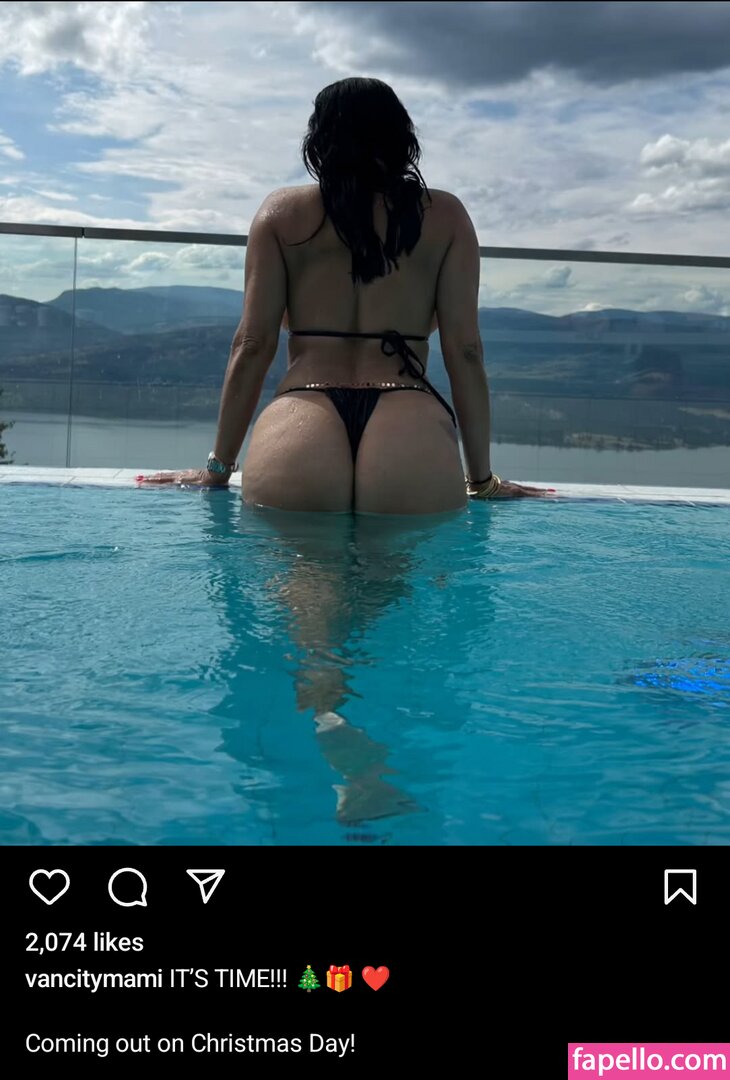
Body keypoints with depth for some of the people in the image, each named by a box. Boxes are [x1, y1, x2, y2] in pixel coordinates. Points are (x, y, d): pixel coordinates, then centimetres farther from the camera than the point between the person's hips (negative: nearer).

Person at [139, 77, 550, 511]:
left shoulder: (282, 212, 14)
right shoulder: (445, 216, 15)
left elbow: (253, 345, 9)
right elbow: (465, 352, 10)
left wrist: (218, 468, 16)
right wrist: (482, 478, 17)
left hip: (298, 428, 0)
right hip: (413, 436, 0)